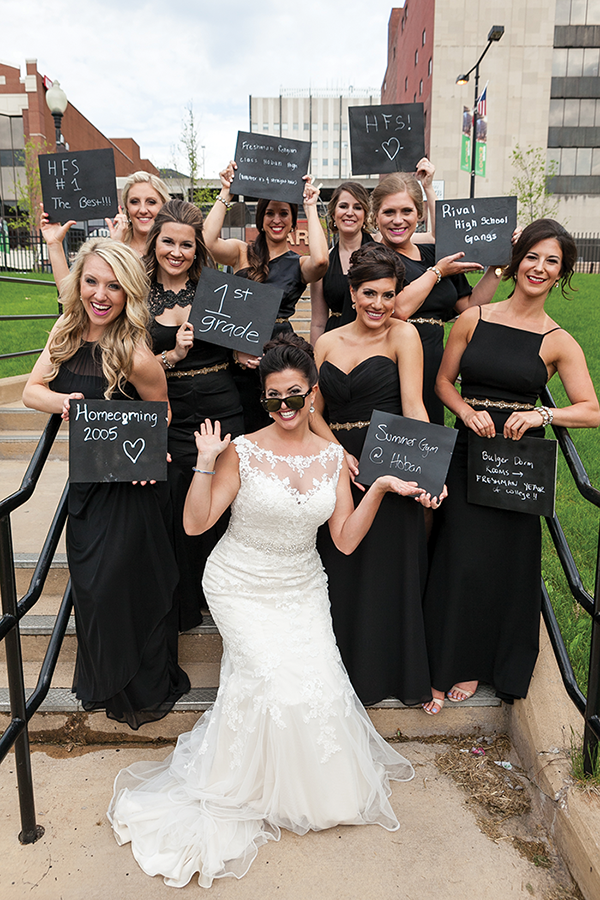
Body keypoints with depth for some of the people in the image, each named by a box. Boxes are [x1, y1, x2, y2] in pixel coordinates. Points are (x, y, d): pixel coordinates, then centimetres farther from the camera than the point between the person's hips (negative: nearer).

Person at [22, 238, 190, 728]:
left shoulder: (135, 356, -23)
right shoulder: (67, 331, -3)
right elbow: (32, 389, -5)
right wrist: (62, 401, -25)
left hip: (129, 489, -7)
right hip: (87, 481, 7)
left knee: (125, 585, 8)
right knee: (90, 582, 21)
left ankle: (145, 690, 36)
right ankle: (103, 683, 48)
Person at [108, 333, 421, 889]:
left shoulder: (332, 457, -1)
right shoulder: (243, 452, -12)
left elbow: (346, 539, -1)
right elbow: (195, 523, -14)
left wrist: (379, 490, -10)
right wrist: (206, 463, -24)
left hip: (302, 587, 3)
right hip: (242, 586, -3)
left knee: (319, 680, -9)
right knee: (274, 675, -17)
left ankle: (325, 780, 23)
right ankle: (255, 787, 13)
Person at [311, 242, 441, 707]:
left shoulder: (403, 334, -3)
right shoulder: (328, 342, 10)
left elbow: (413, 406, -13)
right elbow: (313, 411, 7)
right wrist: (339, 454, -11)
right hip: (339, 465, 4)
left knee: (389, 570, 4)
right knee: (341, 571, 10)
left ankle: (393, 671, 25)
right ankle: (347, 669, 29)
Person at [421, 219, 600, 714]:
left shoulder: (559, 343, 0)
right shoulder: (474, 319, 3)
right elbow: (444, 381, 9)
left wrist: (542, 414, -19)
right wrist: (467, 411, -9)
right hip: (469, 451, 1)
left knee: (507, 559, 5)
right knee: (462, 559, 1)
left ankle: (479, 665, 28)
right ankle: (449, 667, 21)